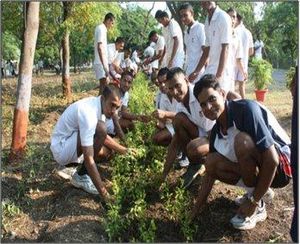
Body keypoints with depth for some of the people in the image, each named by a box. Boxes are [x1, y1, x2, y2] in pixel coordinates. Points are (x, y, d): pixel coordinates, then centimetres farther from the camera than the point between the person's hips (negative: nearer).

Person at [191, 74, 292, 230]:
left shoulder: (246, 109, -25)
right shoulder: (216, 131, -2)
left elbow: (271, 160, -29)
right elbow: (210, 175, 6)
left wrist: (254, 202, -20)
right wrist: (193, 214, 7)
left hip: (282, 165, -7)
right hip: (258, 169, 7)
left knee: (242, 140, -32)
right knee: (212, 162, -8)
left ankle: (258, 208, -10)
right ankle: (260, 191, 13)